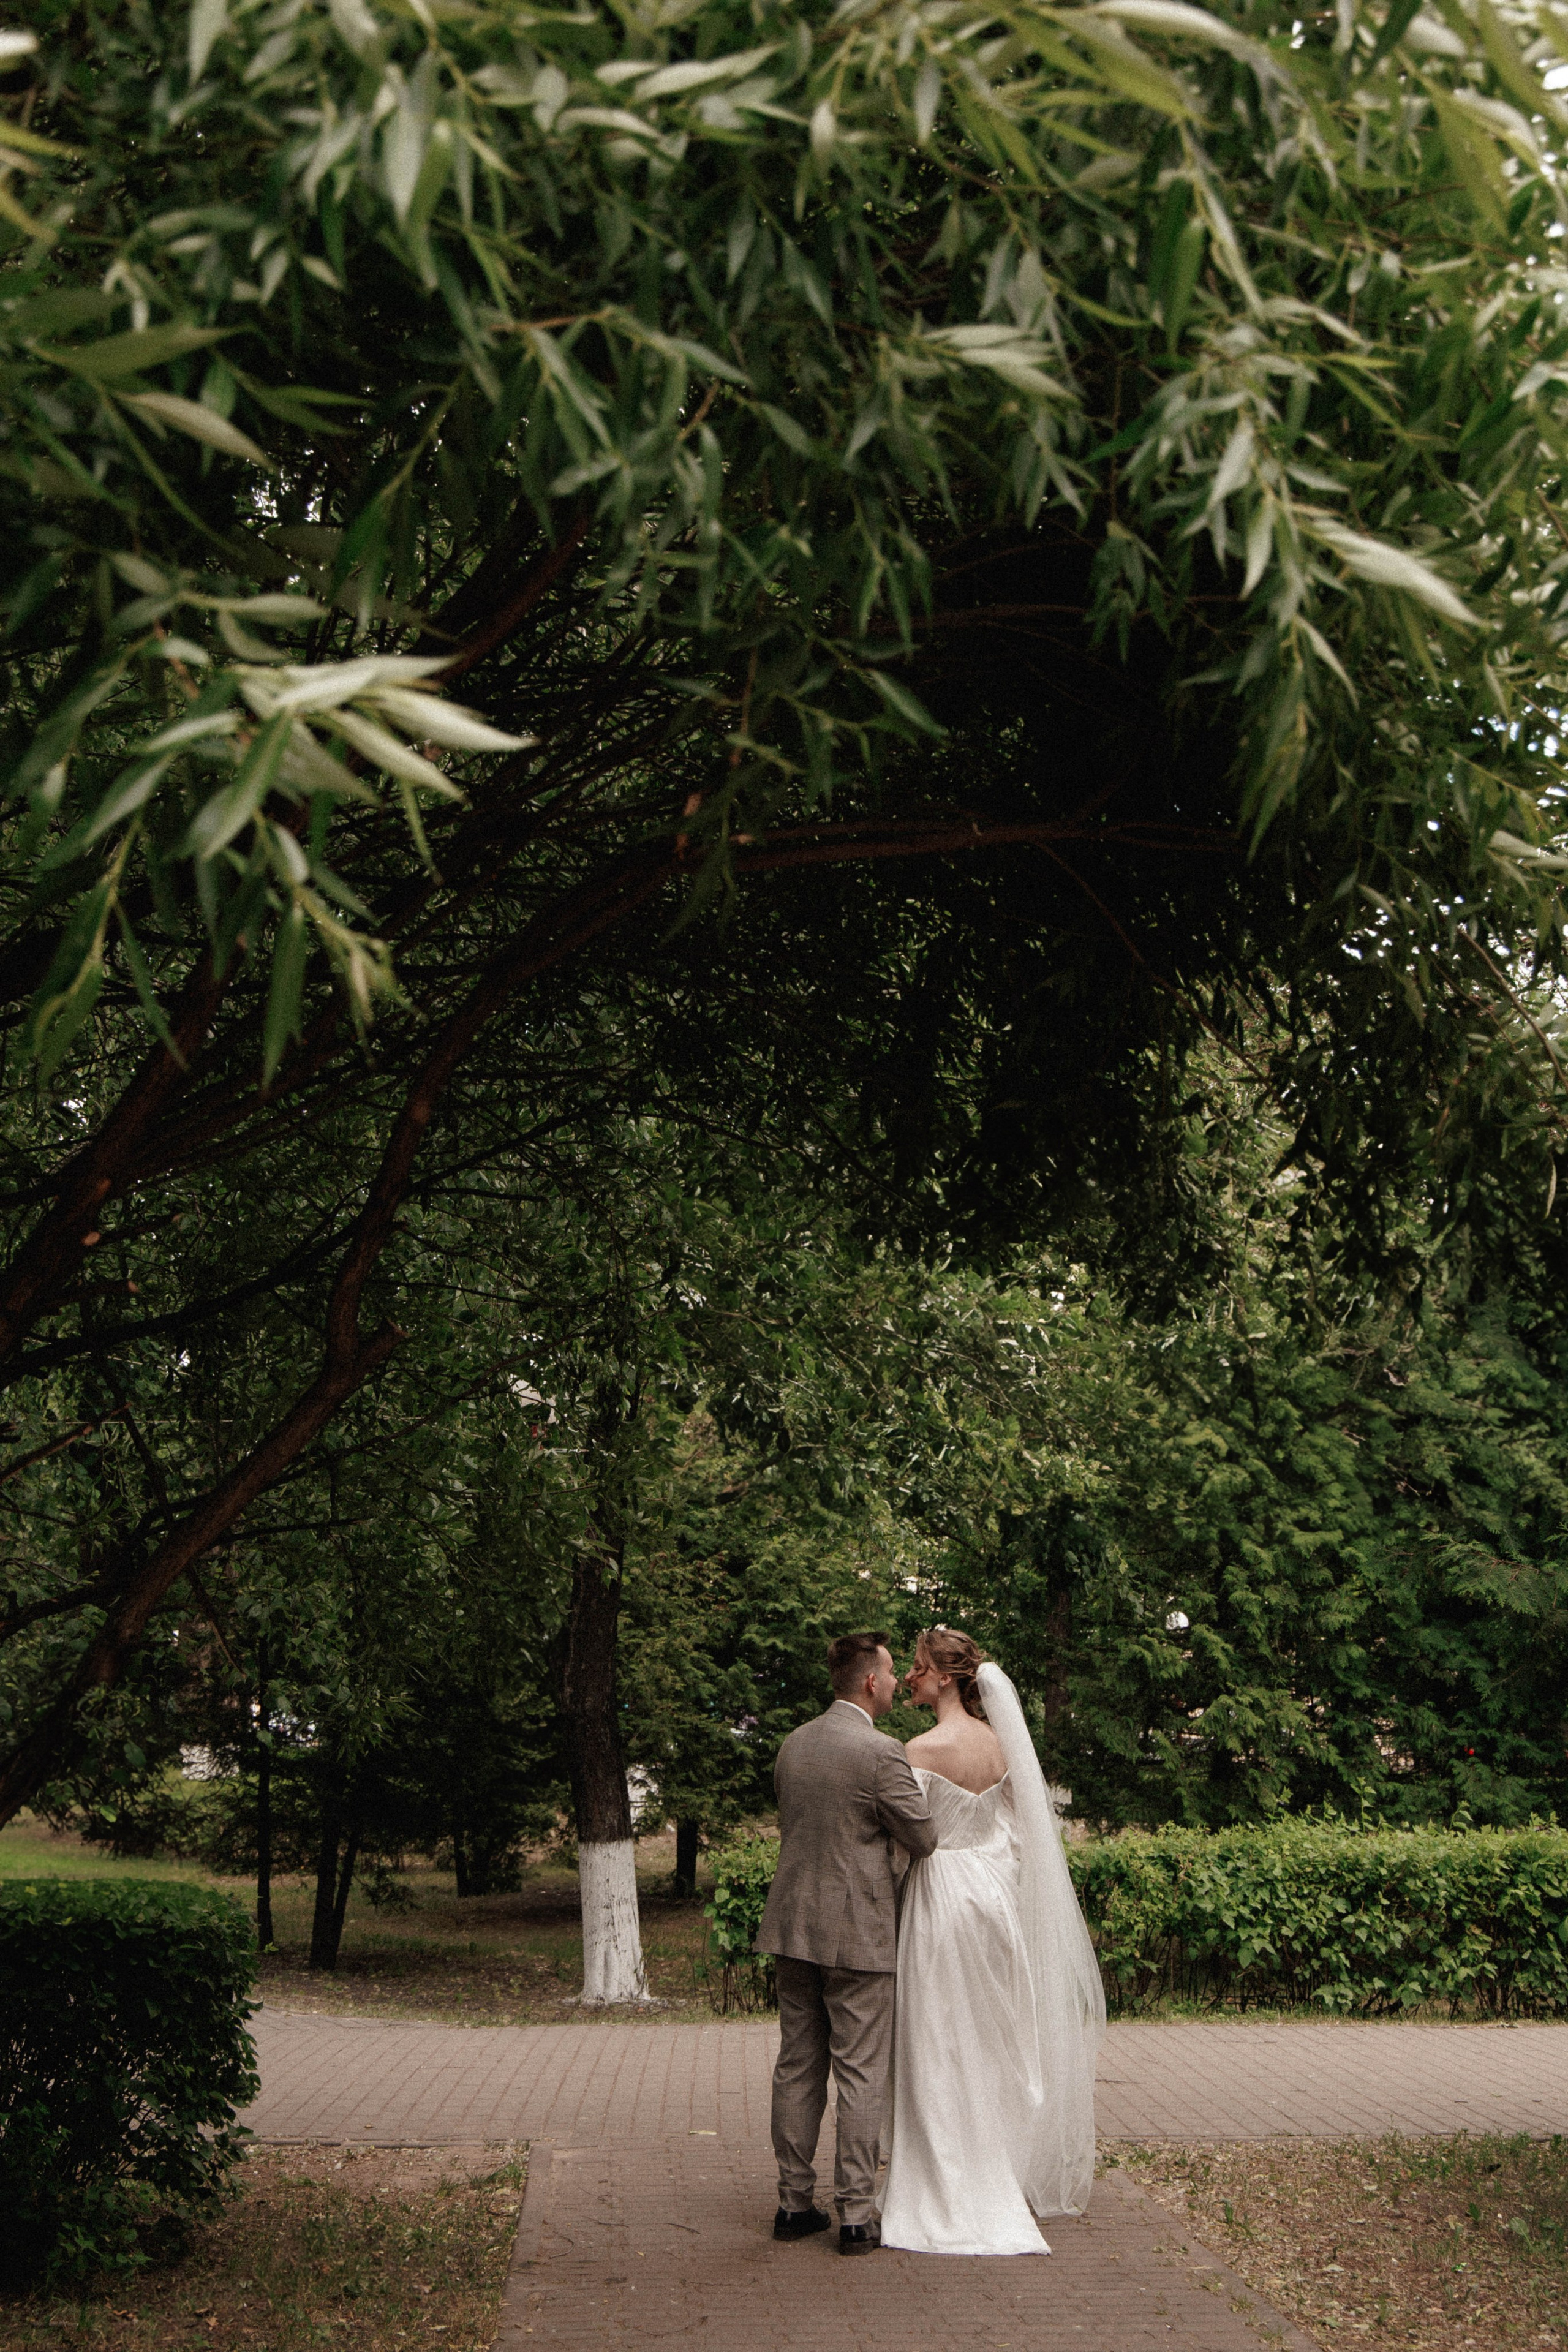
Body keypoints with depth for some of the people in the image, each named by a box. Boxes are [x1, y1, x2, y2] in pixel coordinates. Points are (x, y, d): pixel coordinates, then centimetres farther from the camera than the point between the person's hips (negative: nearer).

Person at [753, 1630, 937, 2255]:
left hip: (793, 1923, 6)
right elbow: (923, 1837, -9)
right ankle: (856, 2214, 3)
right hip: (858, 1933, -6)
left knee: (797, 2067, 11)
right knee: (860, 2075, 1)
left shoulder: (793, 1745, 7)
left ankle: (795, 2202, 17)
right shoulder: (881, 1752, -15)